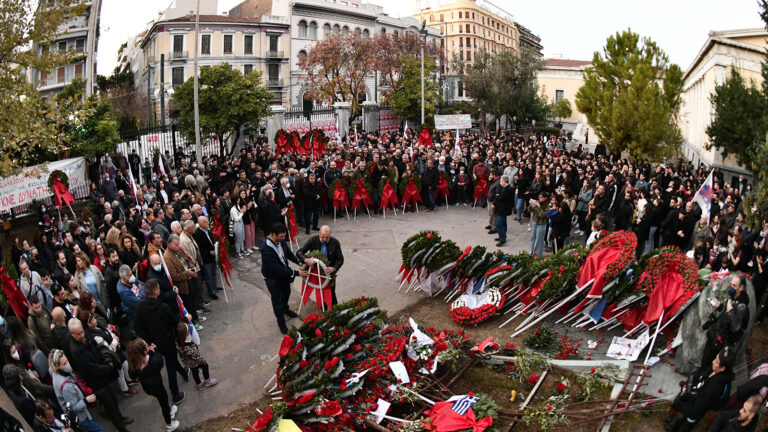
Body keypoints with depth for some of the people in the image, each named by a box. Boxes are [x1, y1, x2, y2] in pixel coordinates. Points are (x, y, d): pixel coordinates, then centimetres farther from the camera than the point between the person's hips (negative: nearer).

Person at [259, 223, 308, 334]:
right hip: (272, 278, -7)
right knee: (277, 299, 14)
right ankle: (281, 322, 38)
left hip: (284, 273, 7)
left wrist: (298, 261, -10)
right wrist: (296, 273, -30)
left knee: (286, 292, 29)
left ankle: (285, 309, 60)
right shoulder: (267, 250, -40)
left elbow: (287, 252, 3)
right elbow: (278, 269, -34)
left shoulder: (280, 240, -18)